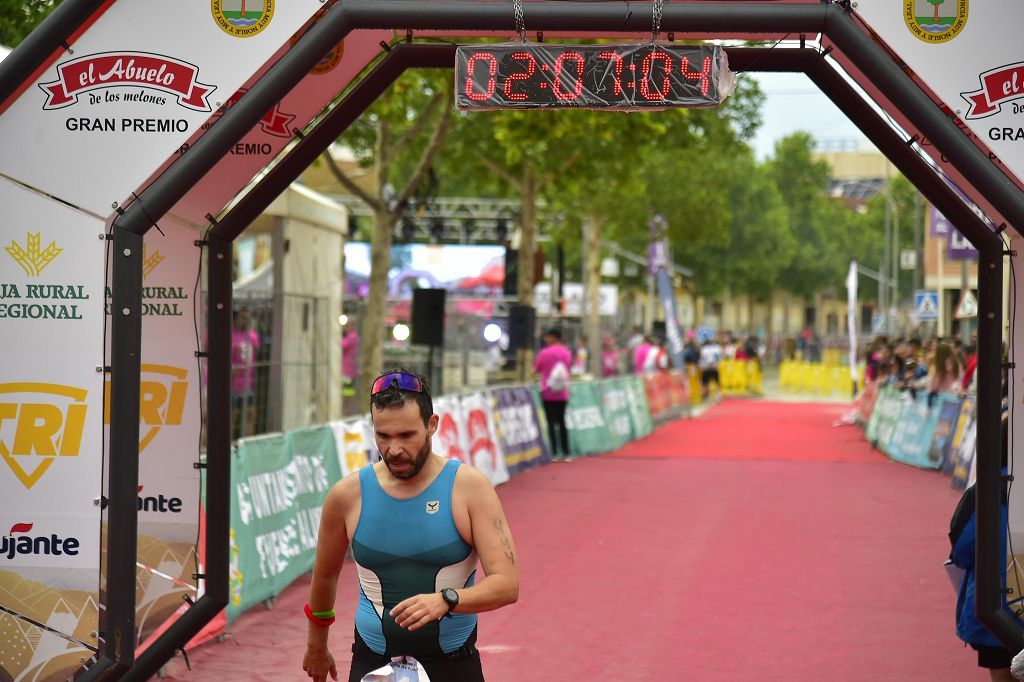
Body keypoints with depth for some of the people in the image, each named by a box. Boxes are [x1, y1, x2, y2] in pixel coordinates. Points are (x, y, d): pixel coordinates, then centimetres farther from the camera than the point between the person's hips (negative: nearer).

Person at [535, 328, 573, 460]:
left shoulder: (545, 352, -12)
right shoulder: (567, 353, 2)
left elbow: (536, 368, -1)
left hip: (548, 392, -4)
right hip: (563, 393, 4)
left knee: (551, 422, -1)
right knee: (562, 422, 12)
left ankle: (554, 453, -5)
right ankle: (566, 453, 10)